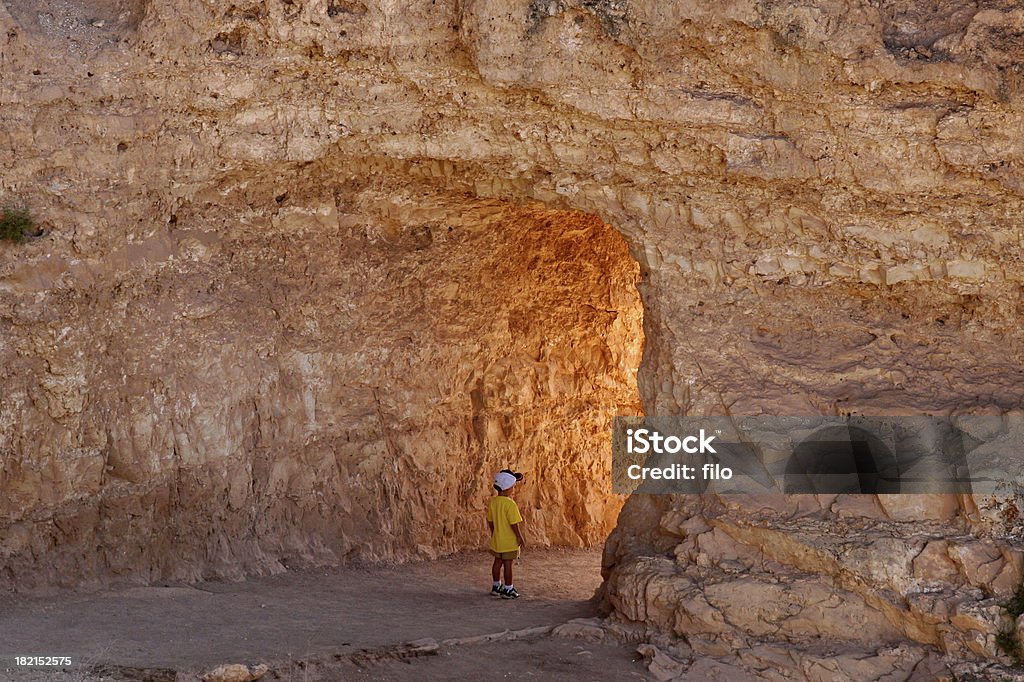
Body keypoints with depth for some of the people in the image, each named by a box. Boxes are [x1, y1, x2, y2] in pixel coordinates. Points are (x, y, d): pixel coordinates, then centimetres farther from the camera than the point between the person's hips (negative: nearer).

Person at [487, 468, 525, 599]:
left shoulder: (492, 501, 0)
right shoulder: (509, 503, -23)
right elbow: (514, 523, -22)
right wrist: (520, 537, -11)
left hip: (496, 540, 7)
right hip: (509, 542, -7)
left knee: (497, 562, 17)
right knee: (508, 564, 2)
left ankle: (496, 586, 29)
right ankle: (508, 590, 10)